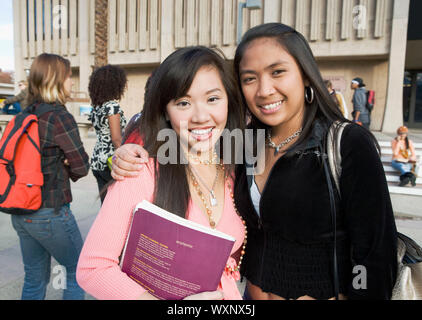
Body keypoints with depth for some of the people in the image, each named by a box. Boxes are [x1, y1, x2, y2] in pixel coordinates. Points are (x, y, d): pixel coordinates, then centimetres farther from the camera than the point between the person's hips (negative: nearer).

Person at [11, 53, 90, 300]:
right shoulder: (59, 116, -16)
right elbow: (82, 166, -14)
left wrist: (60, 168, 0)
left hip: (21, 213, 8)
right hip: (50, 213, -7)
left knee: (35, 278, 20)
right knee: (79, 270, 13)